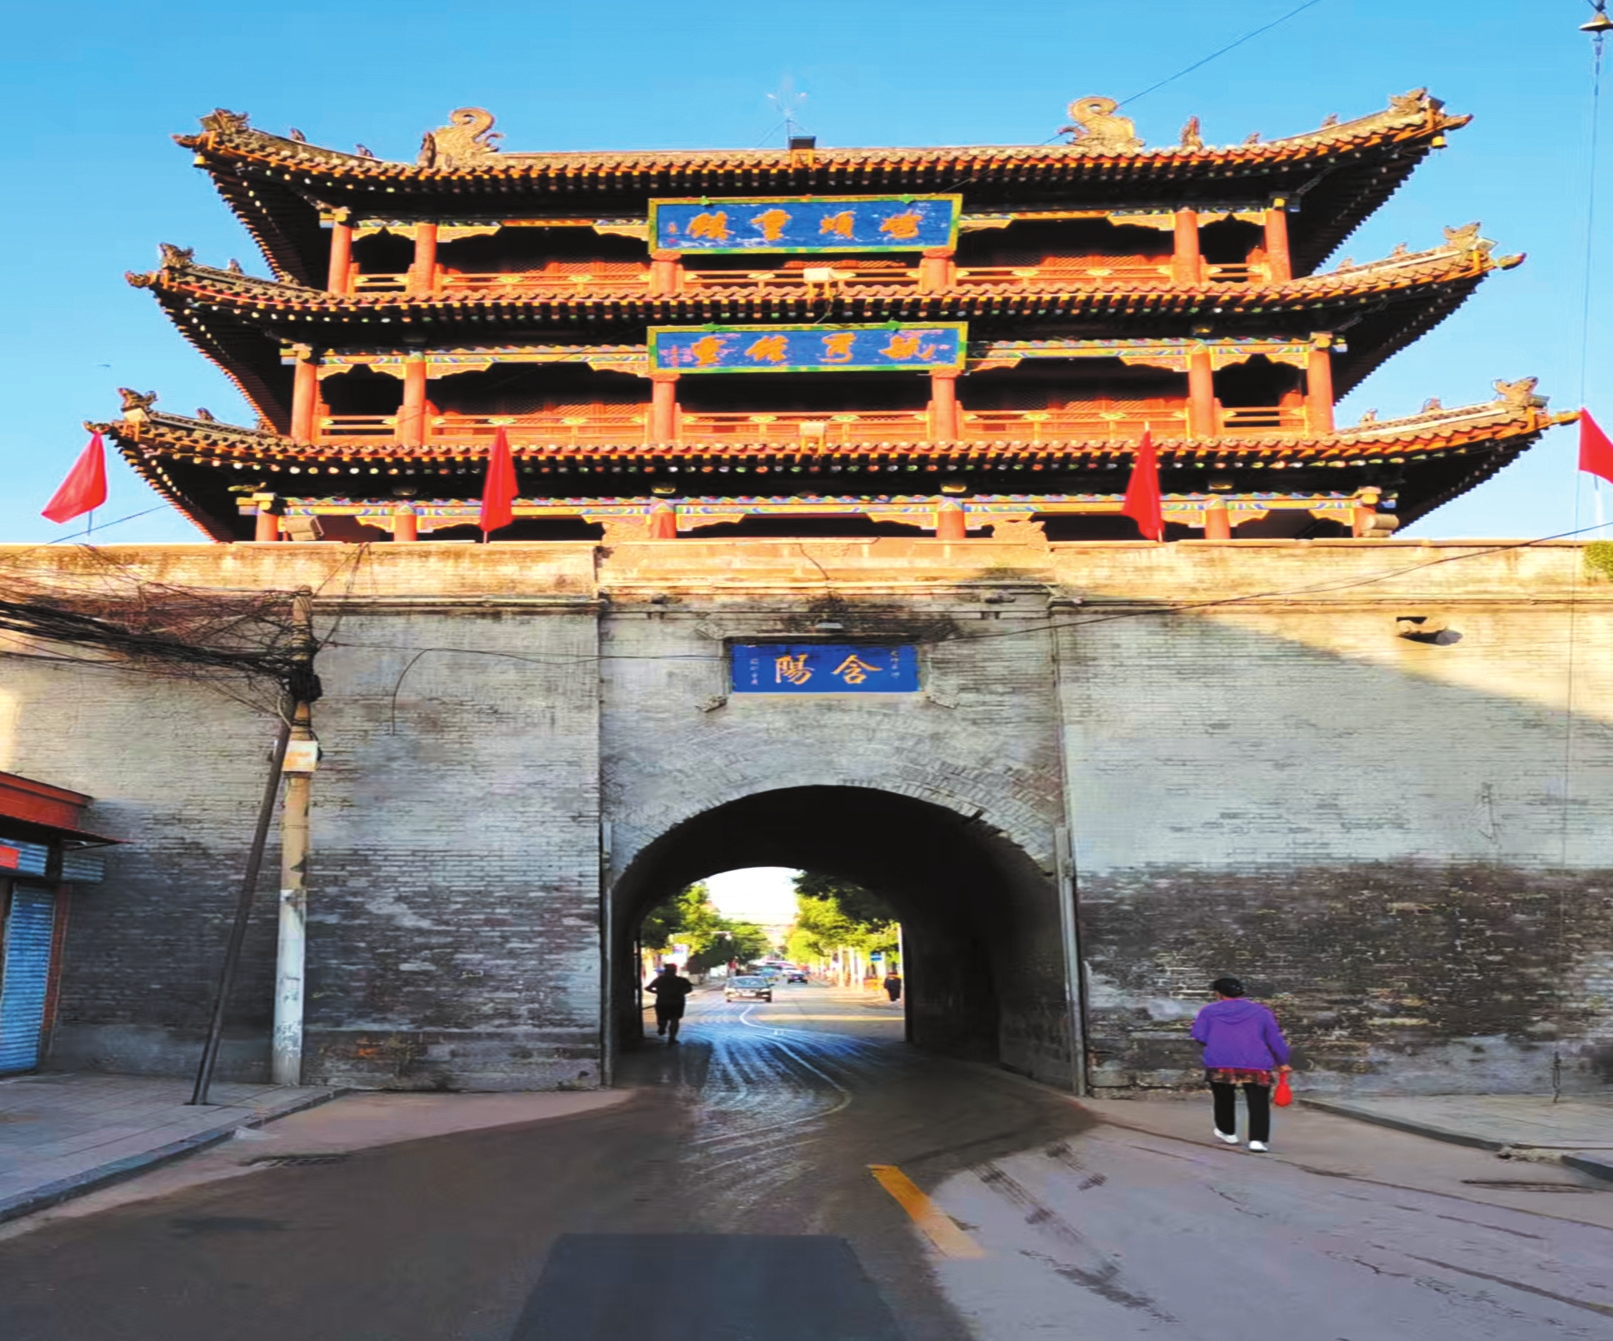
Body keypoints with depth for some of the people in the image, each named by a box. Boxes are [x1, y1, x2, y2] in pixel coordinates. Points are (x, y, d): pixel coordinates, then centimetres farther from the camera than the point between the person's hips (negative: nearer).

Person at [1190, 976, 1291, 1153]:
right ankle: (1258, 1139, -14)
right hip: (1256, 1066, -1)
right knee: (1258, 1103, 0)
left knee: (1224, 1099, 22)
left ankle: (1228, 1132, 33)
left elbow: (1200, 1036, 2)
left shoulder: (1209, 1011, 9)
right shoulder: (1260, 1011, 12)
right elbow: (1275, 1039, 12)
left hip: (1219, 1065, 1)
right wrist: (1282, 1062, 21)